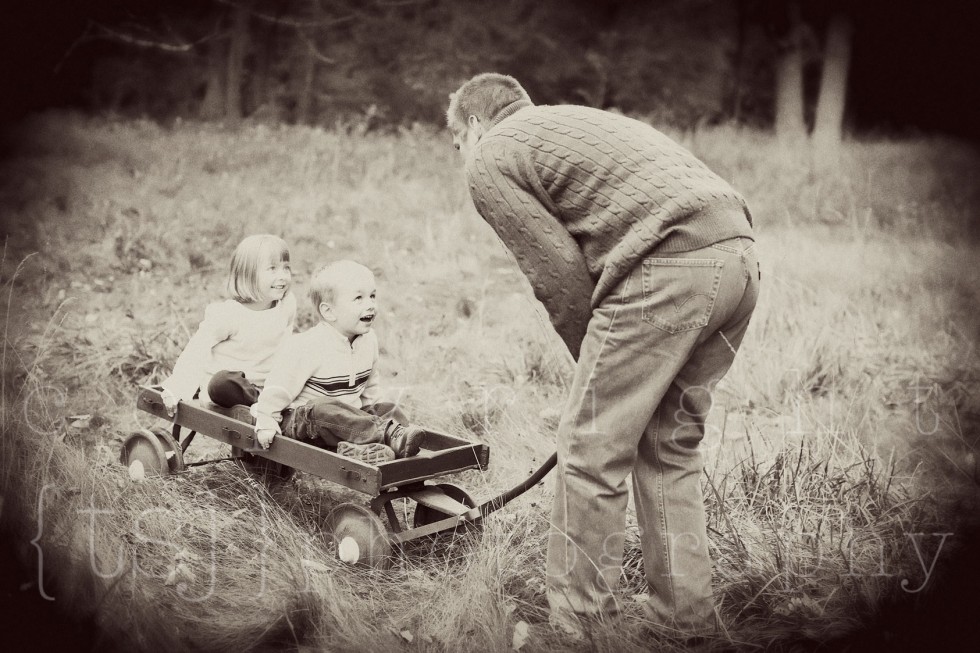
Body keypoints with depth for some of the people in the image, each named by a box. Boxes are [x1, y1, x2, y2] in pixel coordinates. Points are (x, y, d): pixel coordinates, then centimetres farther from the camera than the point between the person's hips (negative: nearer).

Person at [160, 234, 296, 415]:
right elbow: (196, 350, -12)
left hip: (264, 385, 4)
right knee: (222, 382, -37)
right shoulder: (227, 314, -15)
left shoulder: (288, 304, -1)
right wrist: (175, 389, -19)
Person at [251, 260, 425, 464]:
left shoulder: (368, 341, 1)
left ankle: (363, 448, -44)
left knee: (391, 411, -13)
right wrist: (266, 424, -11)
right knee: (325, 411, -37)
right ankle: (391, 435, -47)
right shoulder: (306, 347, -21)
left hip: (347, 417, 7)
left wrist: (369, 415, 17)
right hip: (301, 417, -7)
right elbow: (279, 388, -15)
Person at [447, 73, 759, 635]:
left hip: (669, 267, -9)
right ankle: (687, 618, 25)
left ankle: (580, 622, 12)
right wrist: (602, 363, 23)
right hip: (740, 254, 9)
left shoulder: (491, 157, 9)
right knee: (671, 446, 18)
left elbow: (559, 276, 0)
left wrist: (594, 363, 11)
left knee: (593, 448, 2)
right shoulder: (574, 121, 34)